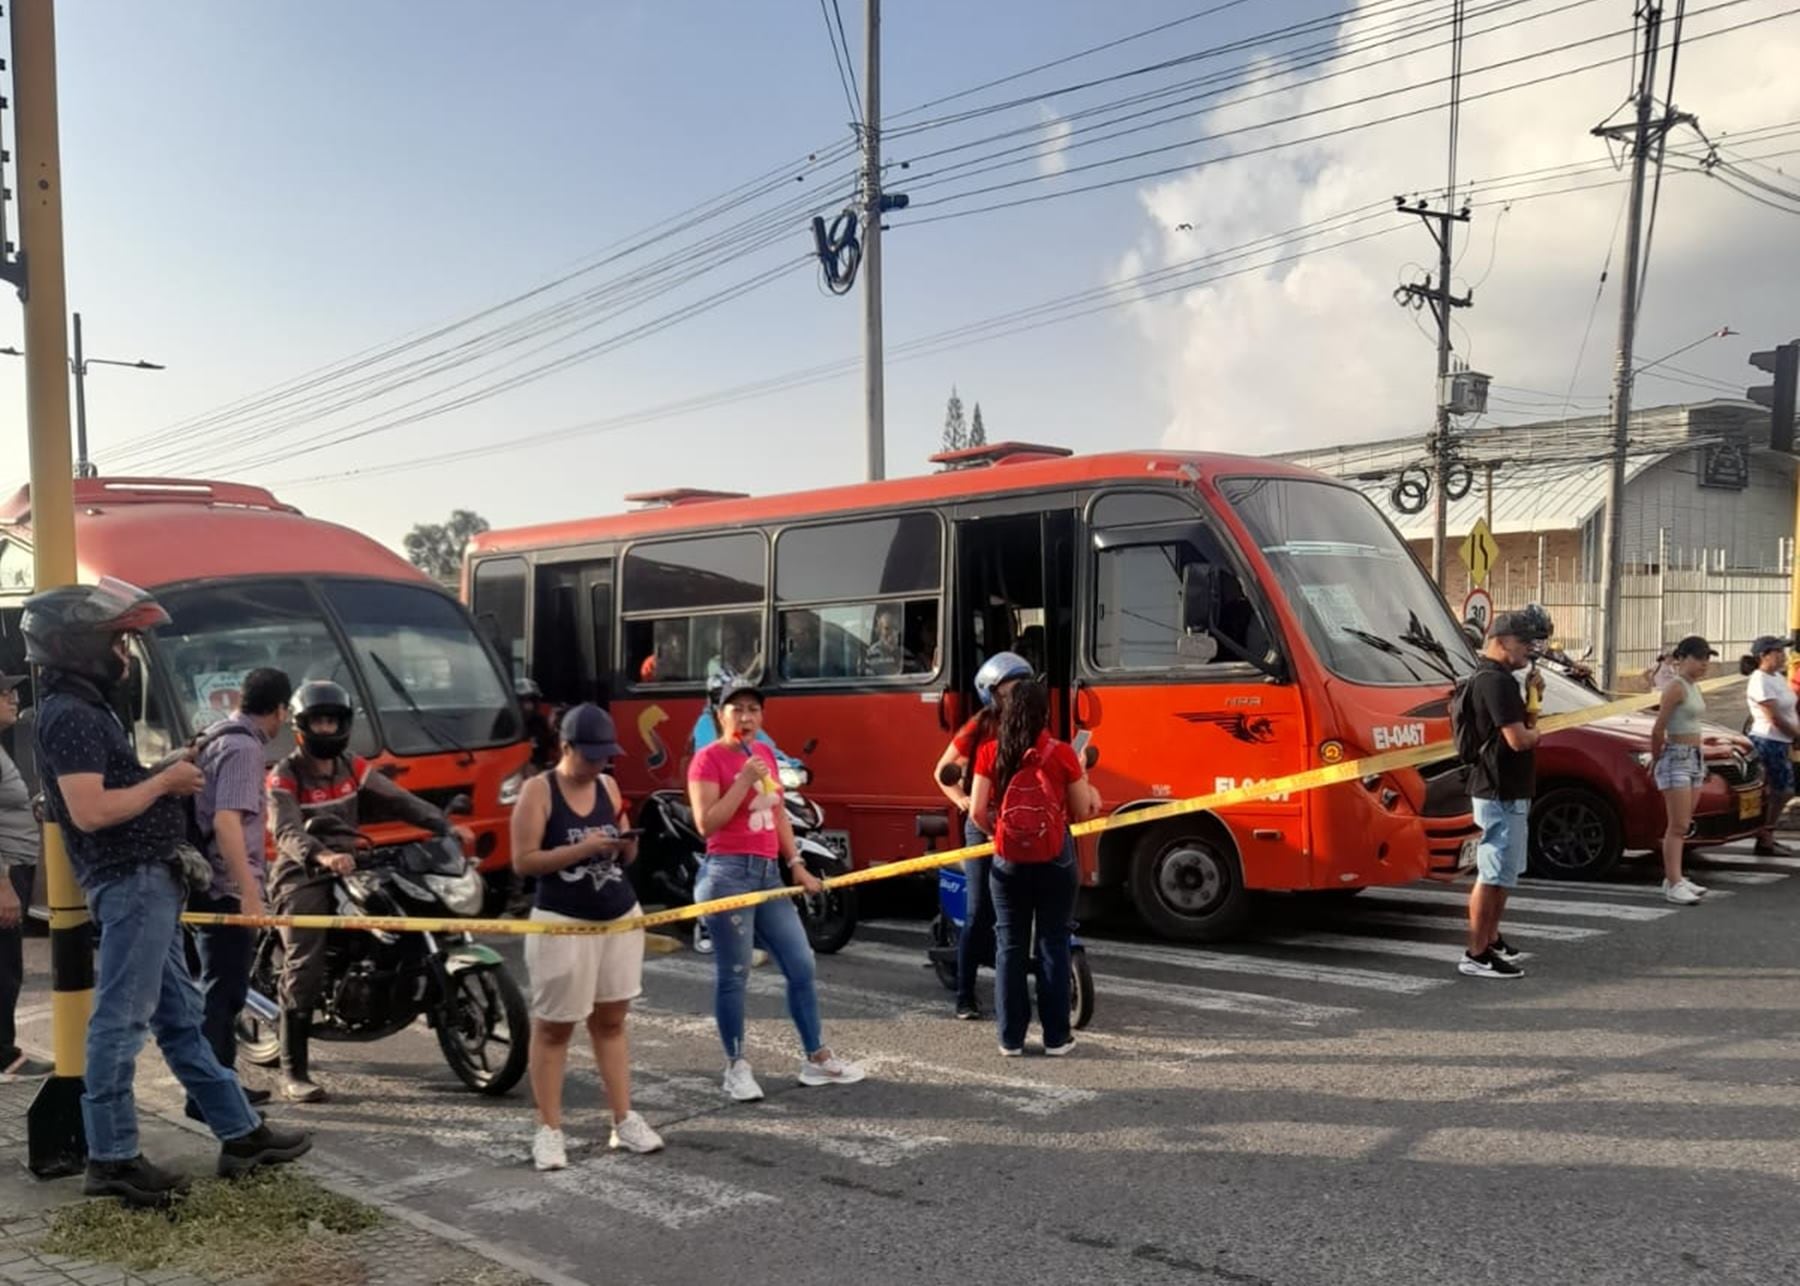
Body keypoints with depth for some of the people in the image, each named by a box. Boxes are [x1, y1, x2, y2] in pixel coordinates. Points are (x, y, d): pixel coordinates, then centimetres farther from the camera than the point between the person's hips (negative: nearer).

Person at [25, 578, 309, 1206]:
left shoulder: (87, 710, 17)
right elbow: (90, 811, -25)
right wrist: (163, 781, -14)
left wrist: (163, 773, 9)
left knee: (180, 1018, 13)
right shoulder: (70, 716, -15)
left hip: (148, 883, 11)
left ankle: (240, 1132, 21)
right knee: (121, 1021, -3)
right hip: (130, 884, -11)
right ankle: (111, 1159, 7)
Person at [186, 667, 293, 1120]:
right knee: (222, 993, -6)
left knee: (223, 989, 17)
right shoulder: (245, 748, -16)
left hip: (211, 885, 10)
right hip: (227, 890, -10)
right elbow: (226, 821, -27)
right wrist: (249, 891, -31)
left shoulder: (218, 738, 15)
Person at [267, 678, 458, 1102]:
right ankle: (294, 1072, -11)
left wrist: (444, 825, -6)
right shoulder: (285, 777, -6)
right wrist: (322, 856, -42)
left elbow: (398, 799, 8)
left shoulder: (353, 767, 11)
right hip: (302, 877, -6)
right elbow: (287, 833, -22)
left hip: (345, 870, 6)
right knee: (304, 971, -14)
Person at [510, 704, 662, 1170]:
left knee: (611, 1022, 11)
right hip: (563, 924, -5)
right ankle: (549, 1129, 11)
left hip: (619, 917, 5)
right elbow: (523, 861, -14)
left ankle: (624, 1121, 17)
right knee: (553, 1027, 4)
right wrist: (583, 848, -21)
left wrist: (625, 845, -10)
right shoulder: (538, 791, -8)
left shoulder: (608, 786, 7)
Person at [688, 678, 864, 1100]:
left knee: (801, 963, 9)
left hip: (769, 873, 7)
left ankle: (817, 1058, 20)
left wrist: (796, 864, 14)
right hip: (728, 873, -7)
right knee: (733, 973, -1)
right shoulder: (708, 759, -8)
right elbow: (706, 824, -17)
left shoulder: (765, 753, 14)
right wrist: (744, 780, -21)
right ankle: (736, 1068, 12)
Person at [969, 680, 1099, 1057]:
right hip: (1054, 861, -1)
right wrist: (1082, 777, 16)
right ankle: (1056, 1037, 13)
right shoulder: (1061, 754, -7)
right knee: (1053, 945, 8)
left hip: (1008, 861, 2)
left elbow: (977, 810, -4)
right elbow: (1082, 812, -2)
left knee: (1010, 946, 10)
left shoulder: (990, 753, -3)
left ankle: (1010, 1037, 13)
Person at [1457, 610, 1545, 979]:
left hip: (1509, 792, 11)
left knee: (1503, 873, 20)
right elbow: (1519, 739, -25)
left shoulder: (1500, 678, 15)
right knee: (1494, 875, -7)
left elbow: (1523, 725, 20)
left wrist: (1533, 698, 4)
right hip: (1500, 793, -11)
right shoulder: (1495, 681, -20)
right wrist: (1535, 732, -4)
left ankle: (1491, 940, 31)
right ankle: (1476, 955, -3)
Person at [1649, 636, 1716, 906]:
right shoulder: (1676, 686, -13)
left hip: (1695, 759, 8)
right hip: (1676, 758, -8)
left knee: (1682, 825, 11)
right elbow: (1658, 730, -16)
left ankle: (1673, 878, 16)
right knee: (1678, 826, -10)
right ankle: (1673, 883, -10)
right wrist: (1656, 759, -4)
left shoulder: (1693, 687, 14)